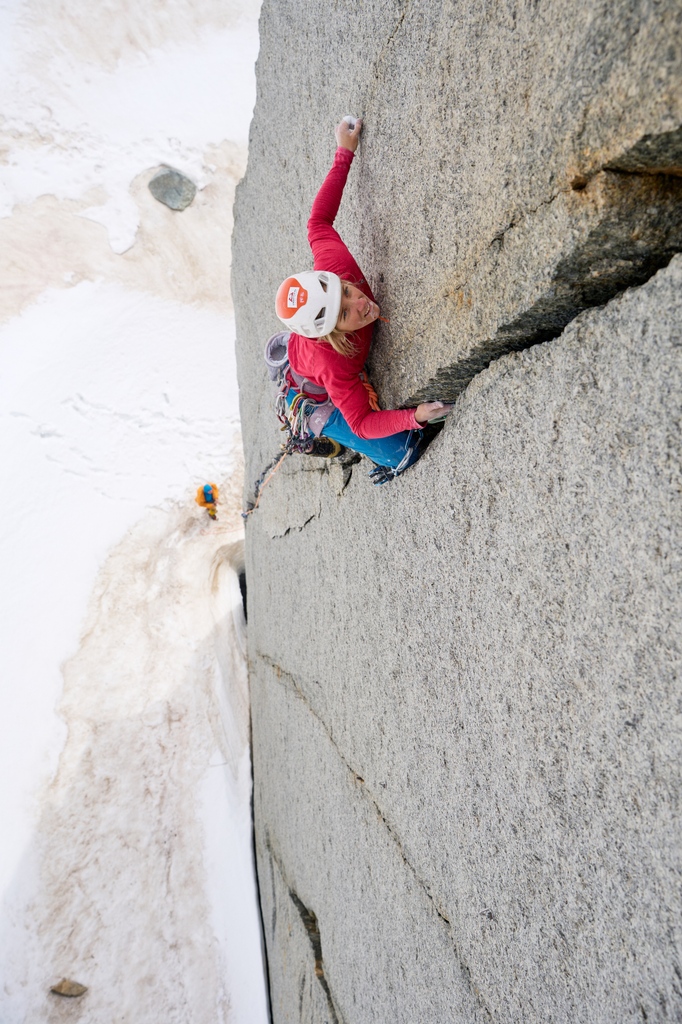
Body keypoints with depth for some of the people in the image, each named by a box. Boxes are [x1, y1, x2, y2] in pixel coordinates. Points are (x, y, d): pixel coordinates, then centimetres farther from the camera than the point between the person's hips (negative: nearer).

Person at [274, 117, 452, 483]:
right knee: (403, 451, -15)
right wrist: (415, 416, -54)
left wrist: (344, 152, -12)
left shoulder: (333, 265, -33)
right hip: (318, 402, -6)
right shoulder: (331, 362, -46)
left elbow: (319, 220, -16)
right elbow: (362, 423, -39)